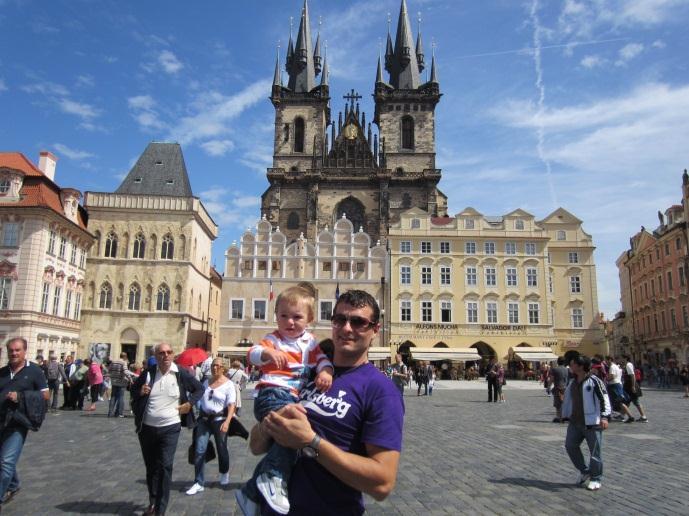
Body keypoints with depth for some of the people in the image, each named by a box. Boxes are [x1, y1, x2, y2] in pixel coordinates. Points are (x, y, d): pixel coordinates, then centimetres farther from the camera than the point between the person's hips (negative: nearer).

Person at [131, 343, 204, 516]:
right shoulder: (147, 373, -3)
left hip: (170, 428, -3)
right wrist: (140, 392, -9)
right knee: (150, 467, 16)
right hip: (147, 428, 3)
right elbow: (133, 390, 13)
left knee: (164, 467, -8)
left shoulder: (181, 374, -8)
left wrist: (189, 404, -8)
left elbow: (199, 388, 5)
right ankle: (153, 502, 34)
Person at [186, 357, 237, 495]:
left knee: (221, 449, 10)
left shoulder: (228, 384, -8)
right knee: (199, 451, -4)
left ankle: (224, 473, 38)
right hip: (204, 419, 4)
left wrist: (227, 422, -28)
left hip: (219, 419, -4)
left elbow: (231, 405, -15)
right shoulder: (206, 382, 9)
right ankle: (199, 483, 3)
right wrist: (199, 417, 14)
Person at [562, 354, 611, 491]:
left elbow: (604, 398, -16)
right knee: (570, 445, 5)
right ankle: (584, 471, 23)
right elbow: (568, 399, 21)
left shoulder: (594, 381, -12)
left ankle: (595, 478, 16)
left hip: (592, 423, -7)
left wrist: (604, 416, -26)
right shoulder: (573, 382, 11)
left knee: (595, 451, 1)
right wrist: (566, 416, 22)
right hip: (575, 422, 7)